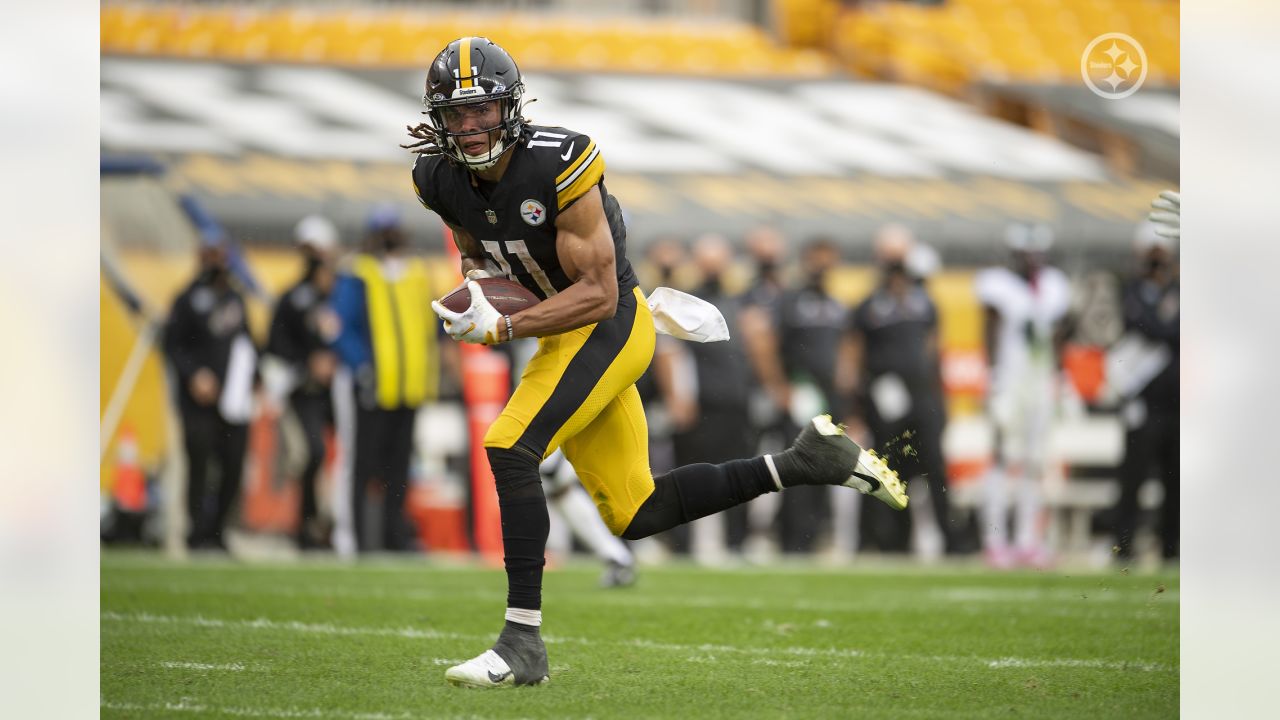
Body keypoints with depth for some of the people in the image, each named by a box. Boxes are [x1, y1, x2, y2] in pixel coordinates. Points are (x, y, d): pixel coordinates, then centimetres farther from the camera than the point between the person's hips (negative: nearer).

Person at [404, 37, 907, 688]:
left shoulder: (559, 164, -24)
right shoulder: (443, 179, -4)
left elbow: (598, 295, -22)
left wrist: (501, 328, -28)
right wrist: (476, 277, -5)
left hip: (609, 325, -8)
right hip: (566, 335, 8)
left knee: (510, 450, -24)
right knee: (634, 517, 9)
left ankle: (522, 642, -20)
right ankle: (804, 462, 20)